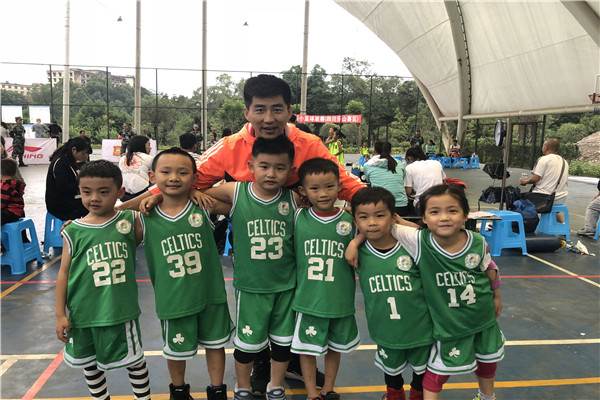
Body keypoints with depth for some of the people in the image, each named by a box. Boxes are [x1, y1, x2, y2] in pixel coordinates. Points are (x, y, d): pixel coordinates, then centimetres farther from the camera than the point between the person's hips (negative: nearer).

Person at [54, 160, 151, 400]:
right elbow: (64, 273, 1)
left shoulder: (131, 221, -5)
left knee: (134, 360, 13)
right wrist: (60, 313, 1)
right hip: (83, 313, 2)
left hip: (120, 310, -2)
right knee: (89, 364, 20)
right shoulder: (73, 231, -4)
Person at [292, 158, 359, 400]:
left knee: (335, 346, 18)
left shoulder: (349, 221, -8)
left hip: (340, 300, 1)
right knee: (308, 348, 10)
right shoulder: (298, 218, -8)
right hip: (308, 299, -1)